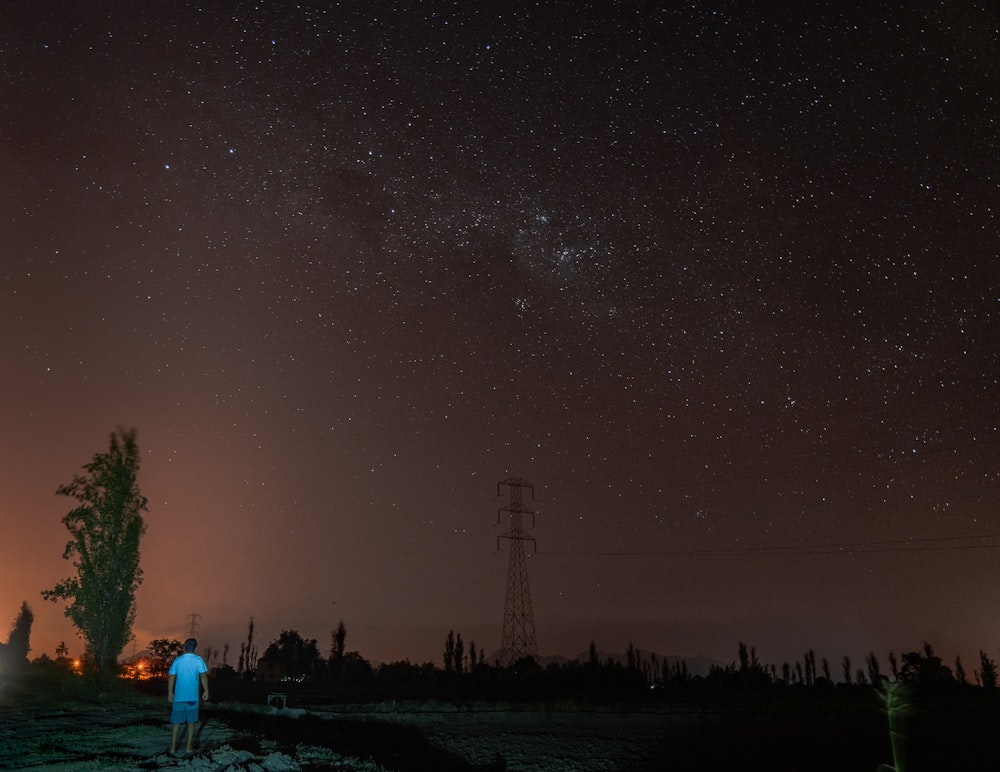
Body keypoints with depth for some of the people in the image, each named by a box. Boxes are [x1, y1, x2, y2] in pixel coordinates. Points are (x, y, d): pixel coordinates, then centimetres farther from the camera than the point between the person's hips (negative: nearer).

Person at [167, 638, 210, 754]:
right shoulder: (198, 660, -4)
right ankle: (189, 746, 10)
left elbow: (171, 678, 2)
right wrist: (206, 691, 2)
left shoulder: (177, 661, 1)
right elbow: (204, 676, -7)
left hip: (179, 696, 1)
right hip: (192, 696, -1)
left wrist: (170, 693, 12)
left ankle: (173, 747, 9)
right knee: (191, 722, 8)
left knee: (176, 722, 8)